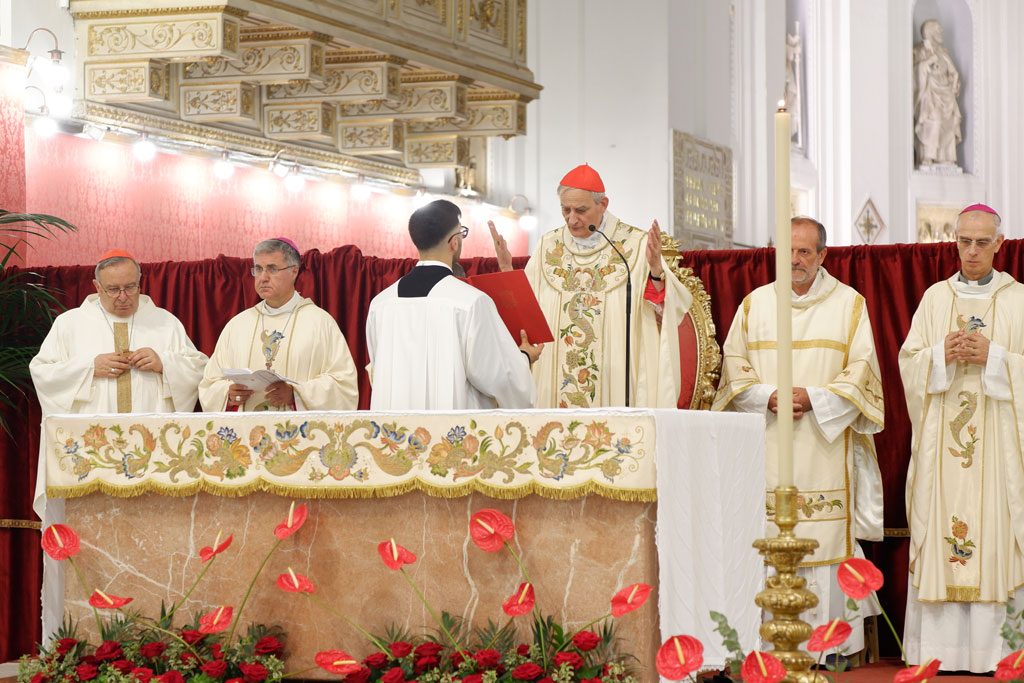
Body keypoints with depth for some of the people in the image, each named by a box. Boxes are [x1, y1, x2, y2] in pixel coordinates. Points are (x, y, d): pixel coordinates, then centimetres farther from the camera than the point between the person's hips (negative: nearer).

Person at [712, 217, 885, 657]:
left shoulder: (849, 304, 6)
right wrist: (769, 398, -9)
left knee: (827, 539, -7)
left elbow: (861, 373, 0)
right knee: (768, 542, -4)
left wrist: (813, 399, -12)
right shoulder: (755, 304, 12)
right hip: (766, 448, 1)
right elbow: (734, 369, 9)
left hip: (825, 446, -1)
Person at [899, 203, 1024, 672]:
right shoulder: (935, 299, 12)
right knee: (936, 538, -2)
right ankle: (940, 646, 1)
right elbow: (908, 363, 9)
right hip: (941, 439, 2)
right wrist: (942, 356, -9)